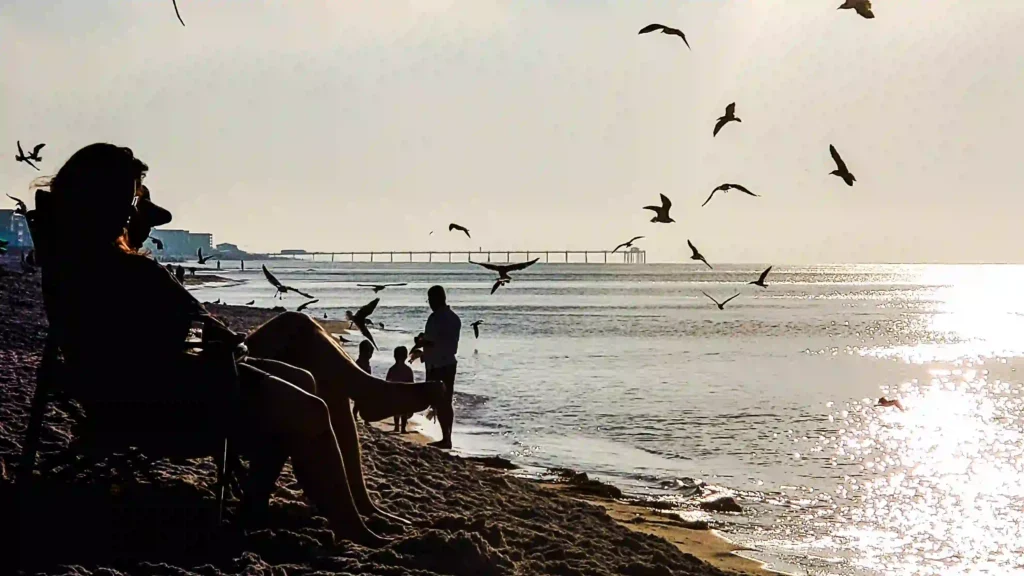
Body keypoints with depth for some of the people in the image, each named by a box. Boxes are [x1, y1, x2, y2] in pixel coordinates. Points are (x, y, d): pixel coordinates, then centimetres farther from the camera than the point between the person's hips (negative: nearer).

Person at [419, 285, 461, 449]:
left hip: (436, 365, -8)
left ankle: (445, 438, -7)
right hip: (450, 363, 8)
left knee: (438, 402, -4)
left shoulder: (435, 317, -17)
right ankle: (447, 438, 15)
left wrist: (421, 341, -1)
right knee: (447, 402, 12)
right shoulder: (454, 317, 10)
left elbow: (430, 342, -21)